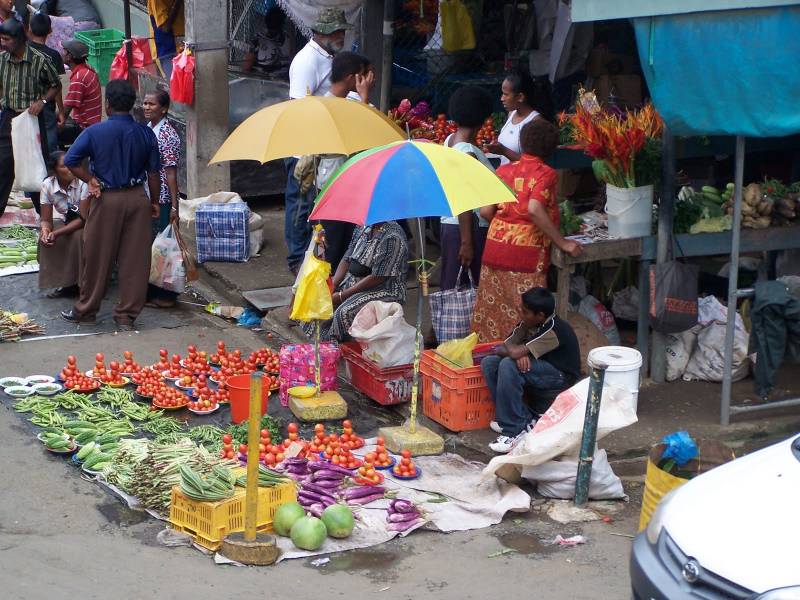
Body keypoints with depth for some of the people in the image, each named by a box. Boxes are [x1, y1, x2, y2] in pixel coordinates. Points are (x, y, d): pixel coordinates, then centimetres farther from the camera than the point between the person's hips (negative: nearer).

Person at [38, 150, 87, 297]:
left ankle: (79, 283, -17)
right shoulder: (47, 185, -13)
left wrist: (56, 233, -35)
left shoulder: (83, 182, -25)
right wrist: (45, 231, -34)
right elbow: (45, 219, -8)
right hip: (64, 221, 4)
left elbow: (83, 218, -26)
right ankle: (65, 283, -10)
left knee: (78, 237, -34)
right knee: (45, 239, -23)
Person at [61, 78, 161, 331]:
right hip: (137, 198, 2)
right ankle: (127, 315, 10)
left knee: (97, 258, 9)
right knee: (135, 259, 6)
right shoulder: (145, 133, -1)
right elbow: (153, 172, 2)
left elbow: (70, 161, -13)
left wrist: (90, 180, -1)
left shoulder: (95, 132, -8)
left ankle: (85, 310, 21)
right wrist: (155, 202, 13)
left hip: (106, 199, -2)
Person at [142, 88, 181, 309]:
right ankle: (151, 291, 26)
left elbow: (171, 173, -17)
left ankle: (166, 295, 9)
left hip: (162, 200, -8)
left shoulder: (168, 135, -15)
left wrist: (174, 206, -19)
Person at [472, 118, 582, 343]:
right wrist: (563, 243, -17)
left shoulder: (504, 170, 8)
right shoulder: (545, 174, -7)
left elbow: (486, 211, 4)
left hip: (495, 247, 5)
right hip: (526, 251, -5)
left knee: (491, 308, 12)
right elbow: (535, 210, -22)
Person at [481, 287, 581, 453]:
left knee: (508, 366, -31)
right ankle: (524, 419, -8)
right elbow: (507, 344, -4)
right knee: (489, 363, -8)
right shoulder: (528, 322, -3)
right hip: (539, 366, 9)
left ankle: (515, 430, -25)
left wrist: (499, 350, -12)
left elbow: (514, 352, -34)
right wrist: (520, 354, -26)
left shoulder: (553, 329, -28)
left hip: (561, 376, -9)